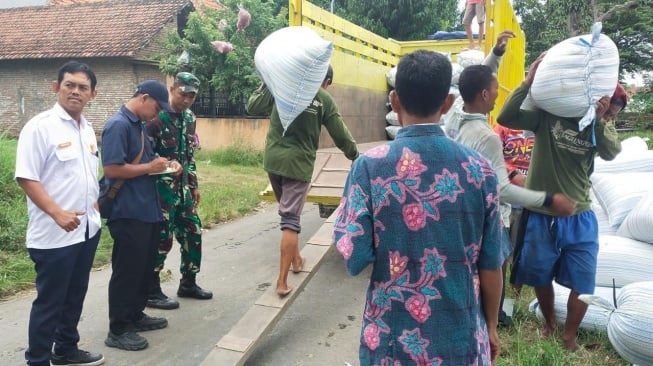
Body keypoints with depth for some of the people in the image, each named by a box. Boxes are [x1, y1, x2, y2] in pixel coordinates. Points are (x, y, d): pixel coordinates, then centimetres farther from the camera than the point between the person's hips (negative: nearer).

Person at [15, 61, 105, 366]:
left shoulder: (88, 130, 11)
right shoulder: (40, 126, -12)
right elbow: (26, 177, -17)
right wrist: (57, 213, -25)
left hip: (87, 229, 7)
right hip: (54, 234, -7)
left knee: (75, 296, 19)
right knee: (49, 301, 4)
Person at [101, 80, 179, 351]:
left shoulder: (139, 125, 14)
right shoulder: (118, 125, -16)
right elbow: (112, 169, -24)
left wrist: (161, 165, 5)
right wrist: (150, 167, -16)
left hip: (147, 210, 10)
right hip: (128, 213, -10)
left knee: (145, 267, 17)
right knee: (127, 270, -1)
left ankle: (135, 316, 32)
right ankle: (118, 330, 11)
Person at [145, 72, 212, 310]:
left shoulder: (189, 118, 11)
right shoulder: (156, 117, -13)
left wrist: (194, 185, 18)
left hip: (182, 188, 8)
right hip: (161, 188, -8)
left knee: (193, 233, 12)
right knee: (160, 238, -2)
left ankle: (188, 284, 27)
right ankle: (151, 292, 13)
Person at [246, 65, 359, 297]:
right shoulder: (325, 100, -3)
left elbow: (252, 107, 9)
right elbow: (341, 136, 3)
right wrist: (356, 157, 18)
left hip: (273, 160, 4)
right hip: (298, 163, -4)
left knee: (288, 211, 22)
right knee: (290, 219, -3)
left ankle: (296, 259, 35)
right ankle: (282, 281, -4)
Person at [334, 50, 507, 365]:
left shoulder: (369, 167, -14)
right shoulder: (479, 170, -8)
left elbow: (354, 257, -15)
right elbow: (490, 265, -3)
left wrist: (343, 212, 4)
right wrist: (491, 326, 13)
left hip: (392, 338, -1)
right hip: (460, 337, 2)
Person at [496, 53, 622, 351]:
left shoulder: (599, 125, -1)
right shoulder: (547, 114, -9)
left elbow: (611, 153, -20)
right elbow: (505, 118, -22)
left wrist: (598, 118, -33)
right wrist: (529, 81, -29)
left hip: (579, 218, 2)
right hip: (541, 215, -1)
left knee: (582, 282, 8)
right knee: (541, 278, 17)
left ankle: (569, 336, 31)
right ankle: (549, 324, 44)